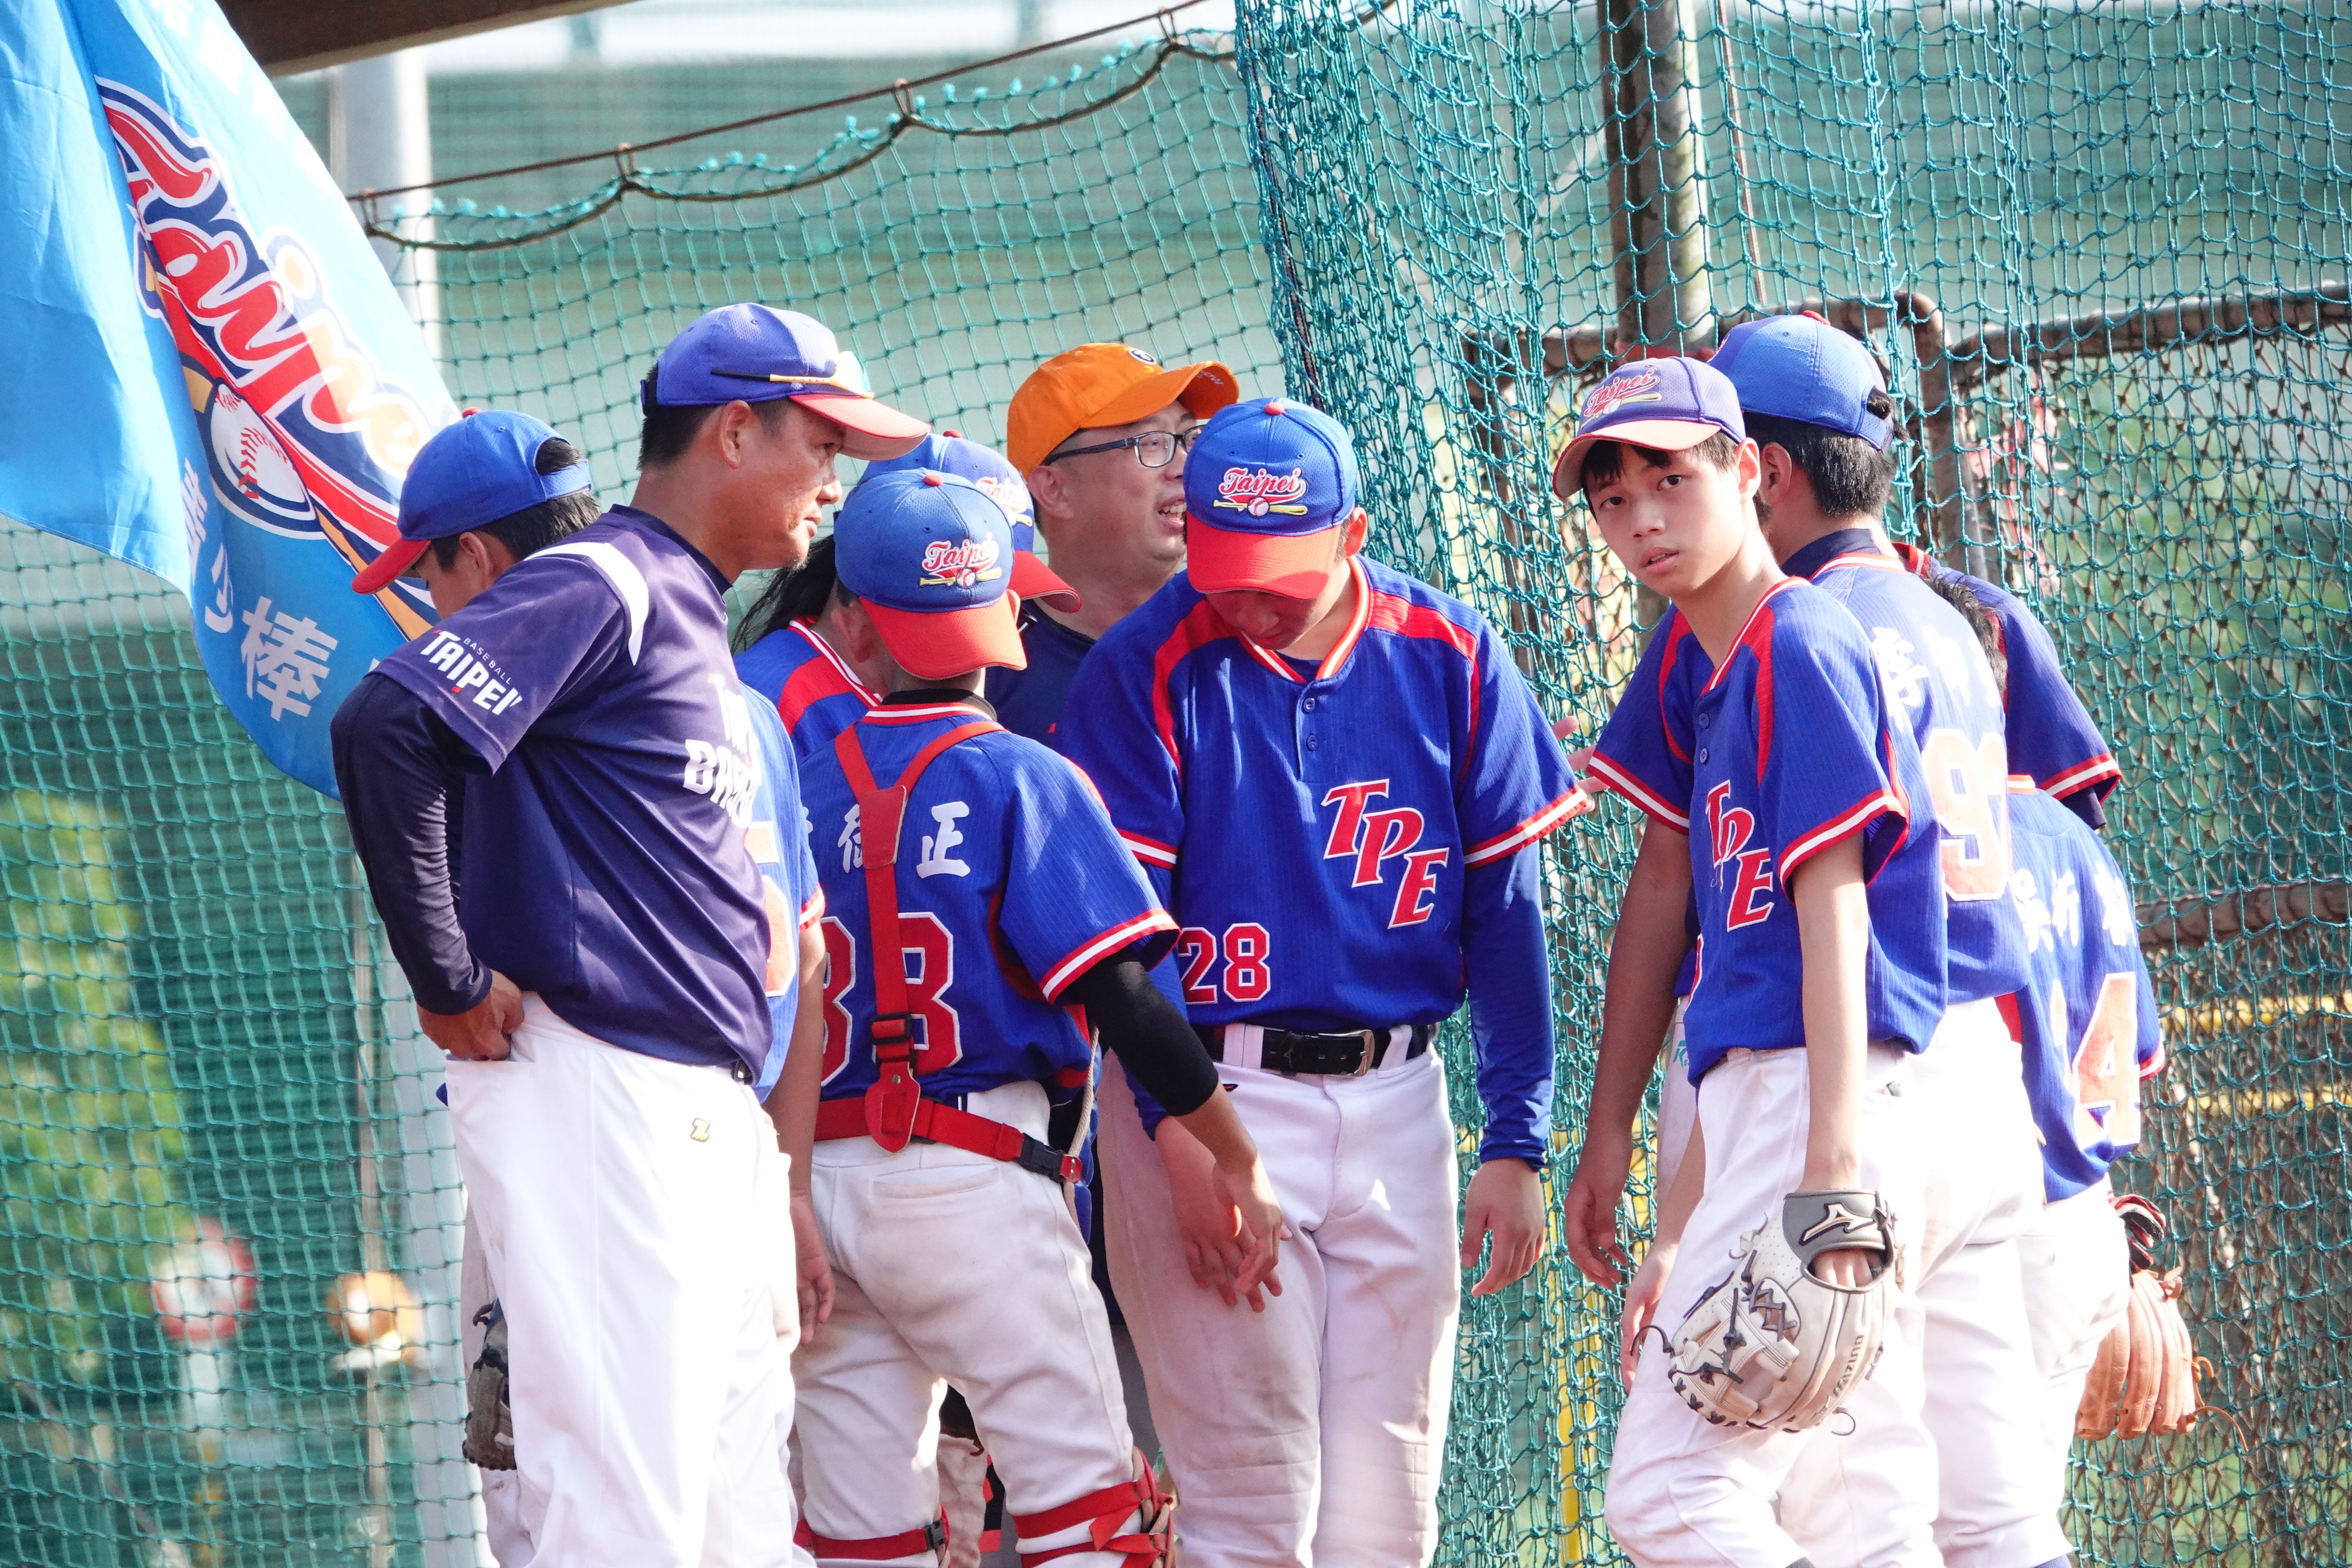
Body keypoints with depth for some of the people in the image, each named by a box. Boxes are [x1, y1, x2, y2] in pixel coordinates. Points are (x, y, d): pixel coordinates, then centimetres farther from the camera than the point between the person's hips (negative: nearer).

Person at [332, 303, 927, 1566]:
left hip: (712, 1118, 10)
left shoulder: (690, 616, 22)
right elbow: (386, 728, -22)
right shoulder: (602, 587, -8)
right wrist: (452, 984, -17)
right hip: (597, 1097, -10)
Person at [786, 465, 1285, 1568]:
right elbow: (1119, 999, -11)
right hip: (972, 1174, -4)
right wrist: (1238, 1164, -4)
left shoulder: (804, 786, 7)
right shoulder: (1020, 779, -5)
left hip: (821, 1179, 4)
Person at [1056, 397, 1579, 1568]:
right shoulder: (1145, 671, -5)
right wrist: (1181, 1133, -18)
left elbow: (1504, 905, 6)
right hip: (1211, 1091, -3)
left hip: (1395, 1101, 3)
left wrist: (1517, 1145, 2)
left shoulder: (1451, 658, 3)